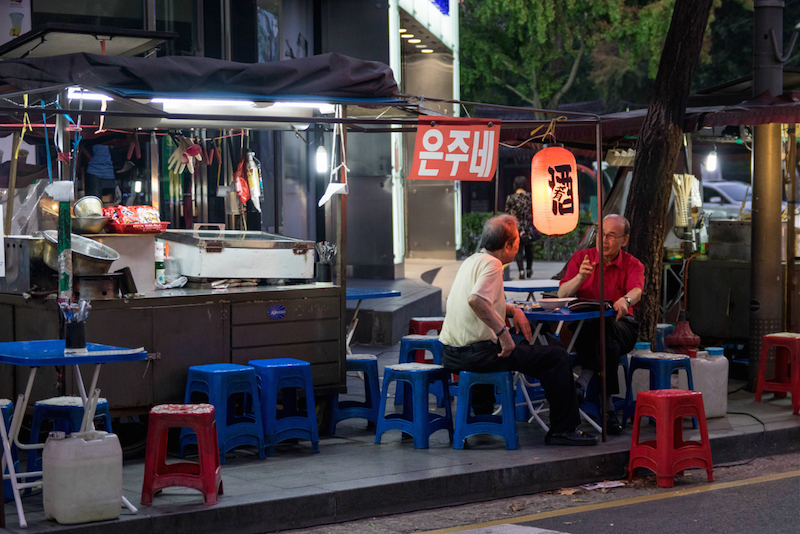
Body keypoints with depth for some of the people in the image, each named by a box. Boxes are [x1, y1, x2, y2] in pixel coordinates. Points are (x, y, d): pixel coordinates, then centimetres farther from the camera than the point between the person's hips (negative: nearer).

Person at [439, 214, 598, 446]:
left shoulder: (472, 261, 16)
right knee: (558, 357, -5)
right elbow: (475, 300, -31)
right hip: (478, 353, -10)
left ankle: (481, 415, 49)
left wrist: (513, 311, 17)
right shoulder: (491, 264, -12)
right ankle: (563, 429, -2)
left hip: (452, 355, 10)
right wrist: (503, 333, -25)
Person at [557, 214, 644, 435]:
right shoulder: (580, 258, 9)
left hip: (621, 326, 0)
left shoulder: (633, 265, 5)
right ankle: (607, 408, -39)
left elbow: (636, 291, -18)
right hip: (582, 325, 0)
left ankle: (583, 383, -38)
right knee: (606, 342, -36)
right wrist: (580, 277, -23)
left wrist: (625, 300, -43)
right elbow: (562, 294, -3)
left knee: (602, 328, -38)